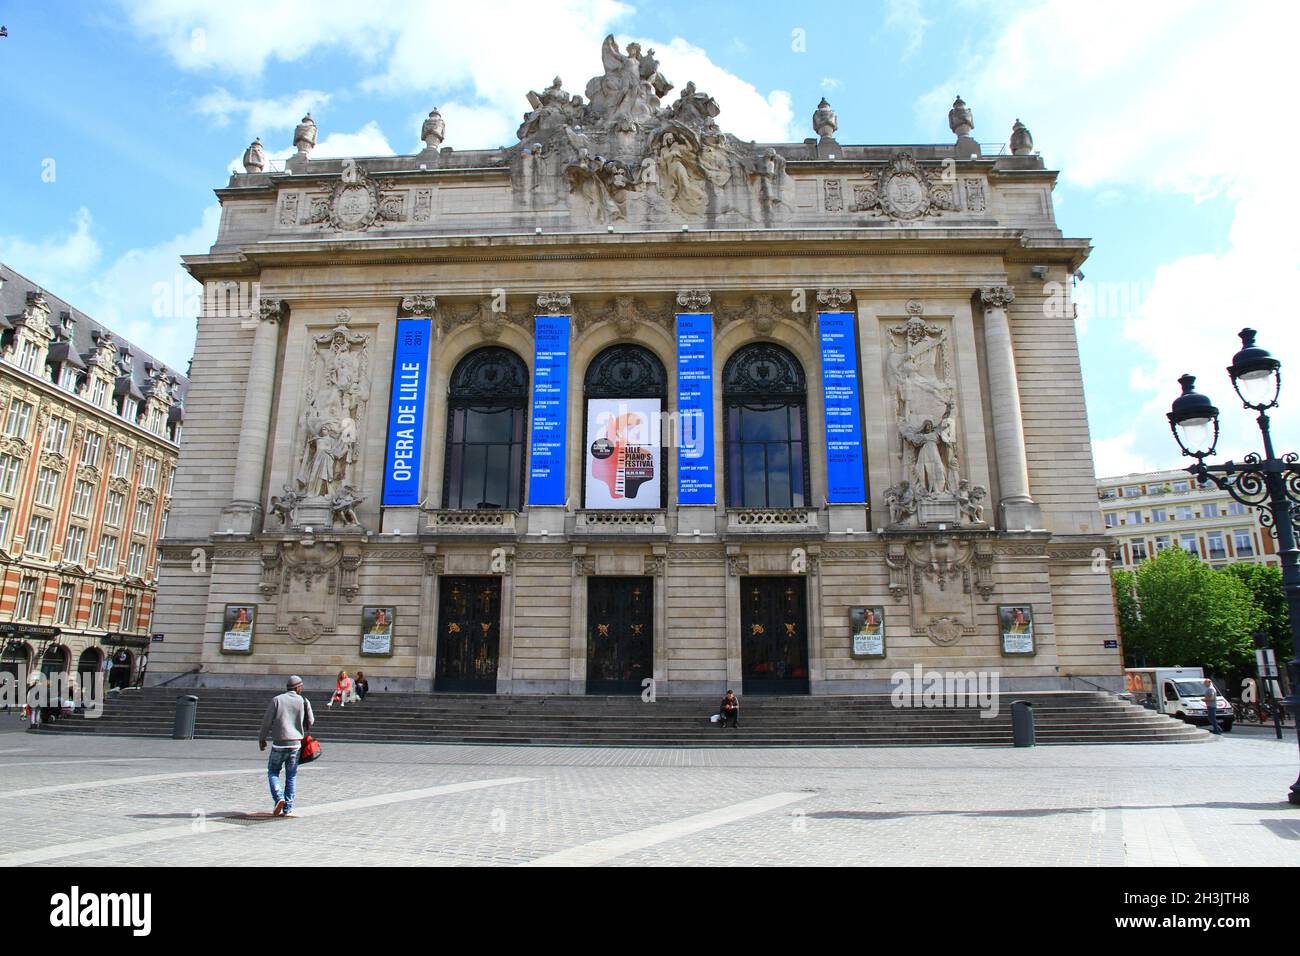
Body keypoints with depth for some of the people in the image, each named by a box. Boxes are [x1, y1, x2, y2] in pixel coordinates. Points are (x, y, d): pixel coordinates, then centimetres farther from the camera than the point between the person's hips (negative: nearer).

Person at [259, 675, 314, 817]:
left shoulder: (276, 700, -2)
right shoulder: (304, 701, 1)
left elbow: (267, 721, -2)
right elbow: (310, 723, 4)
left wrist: (262, 739, 11)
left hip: (279, 743, -1)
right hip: (296, 743, 1)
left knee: (273, 772, 16)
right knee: (291, 776, 12)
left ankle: (279, 798, -6)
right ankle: (288, 808, 11)